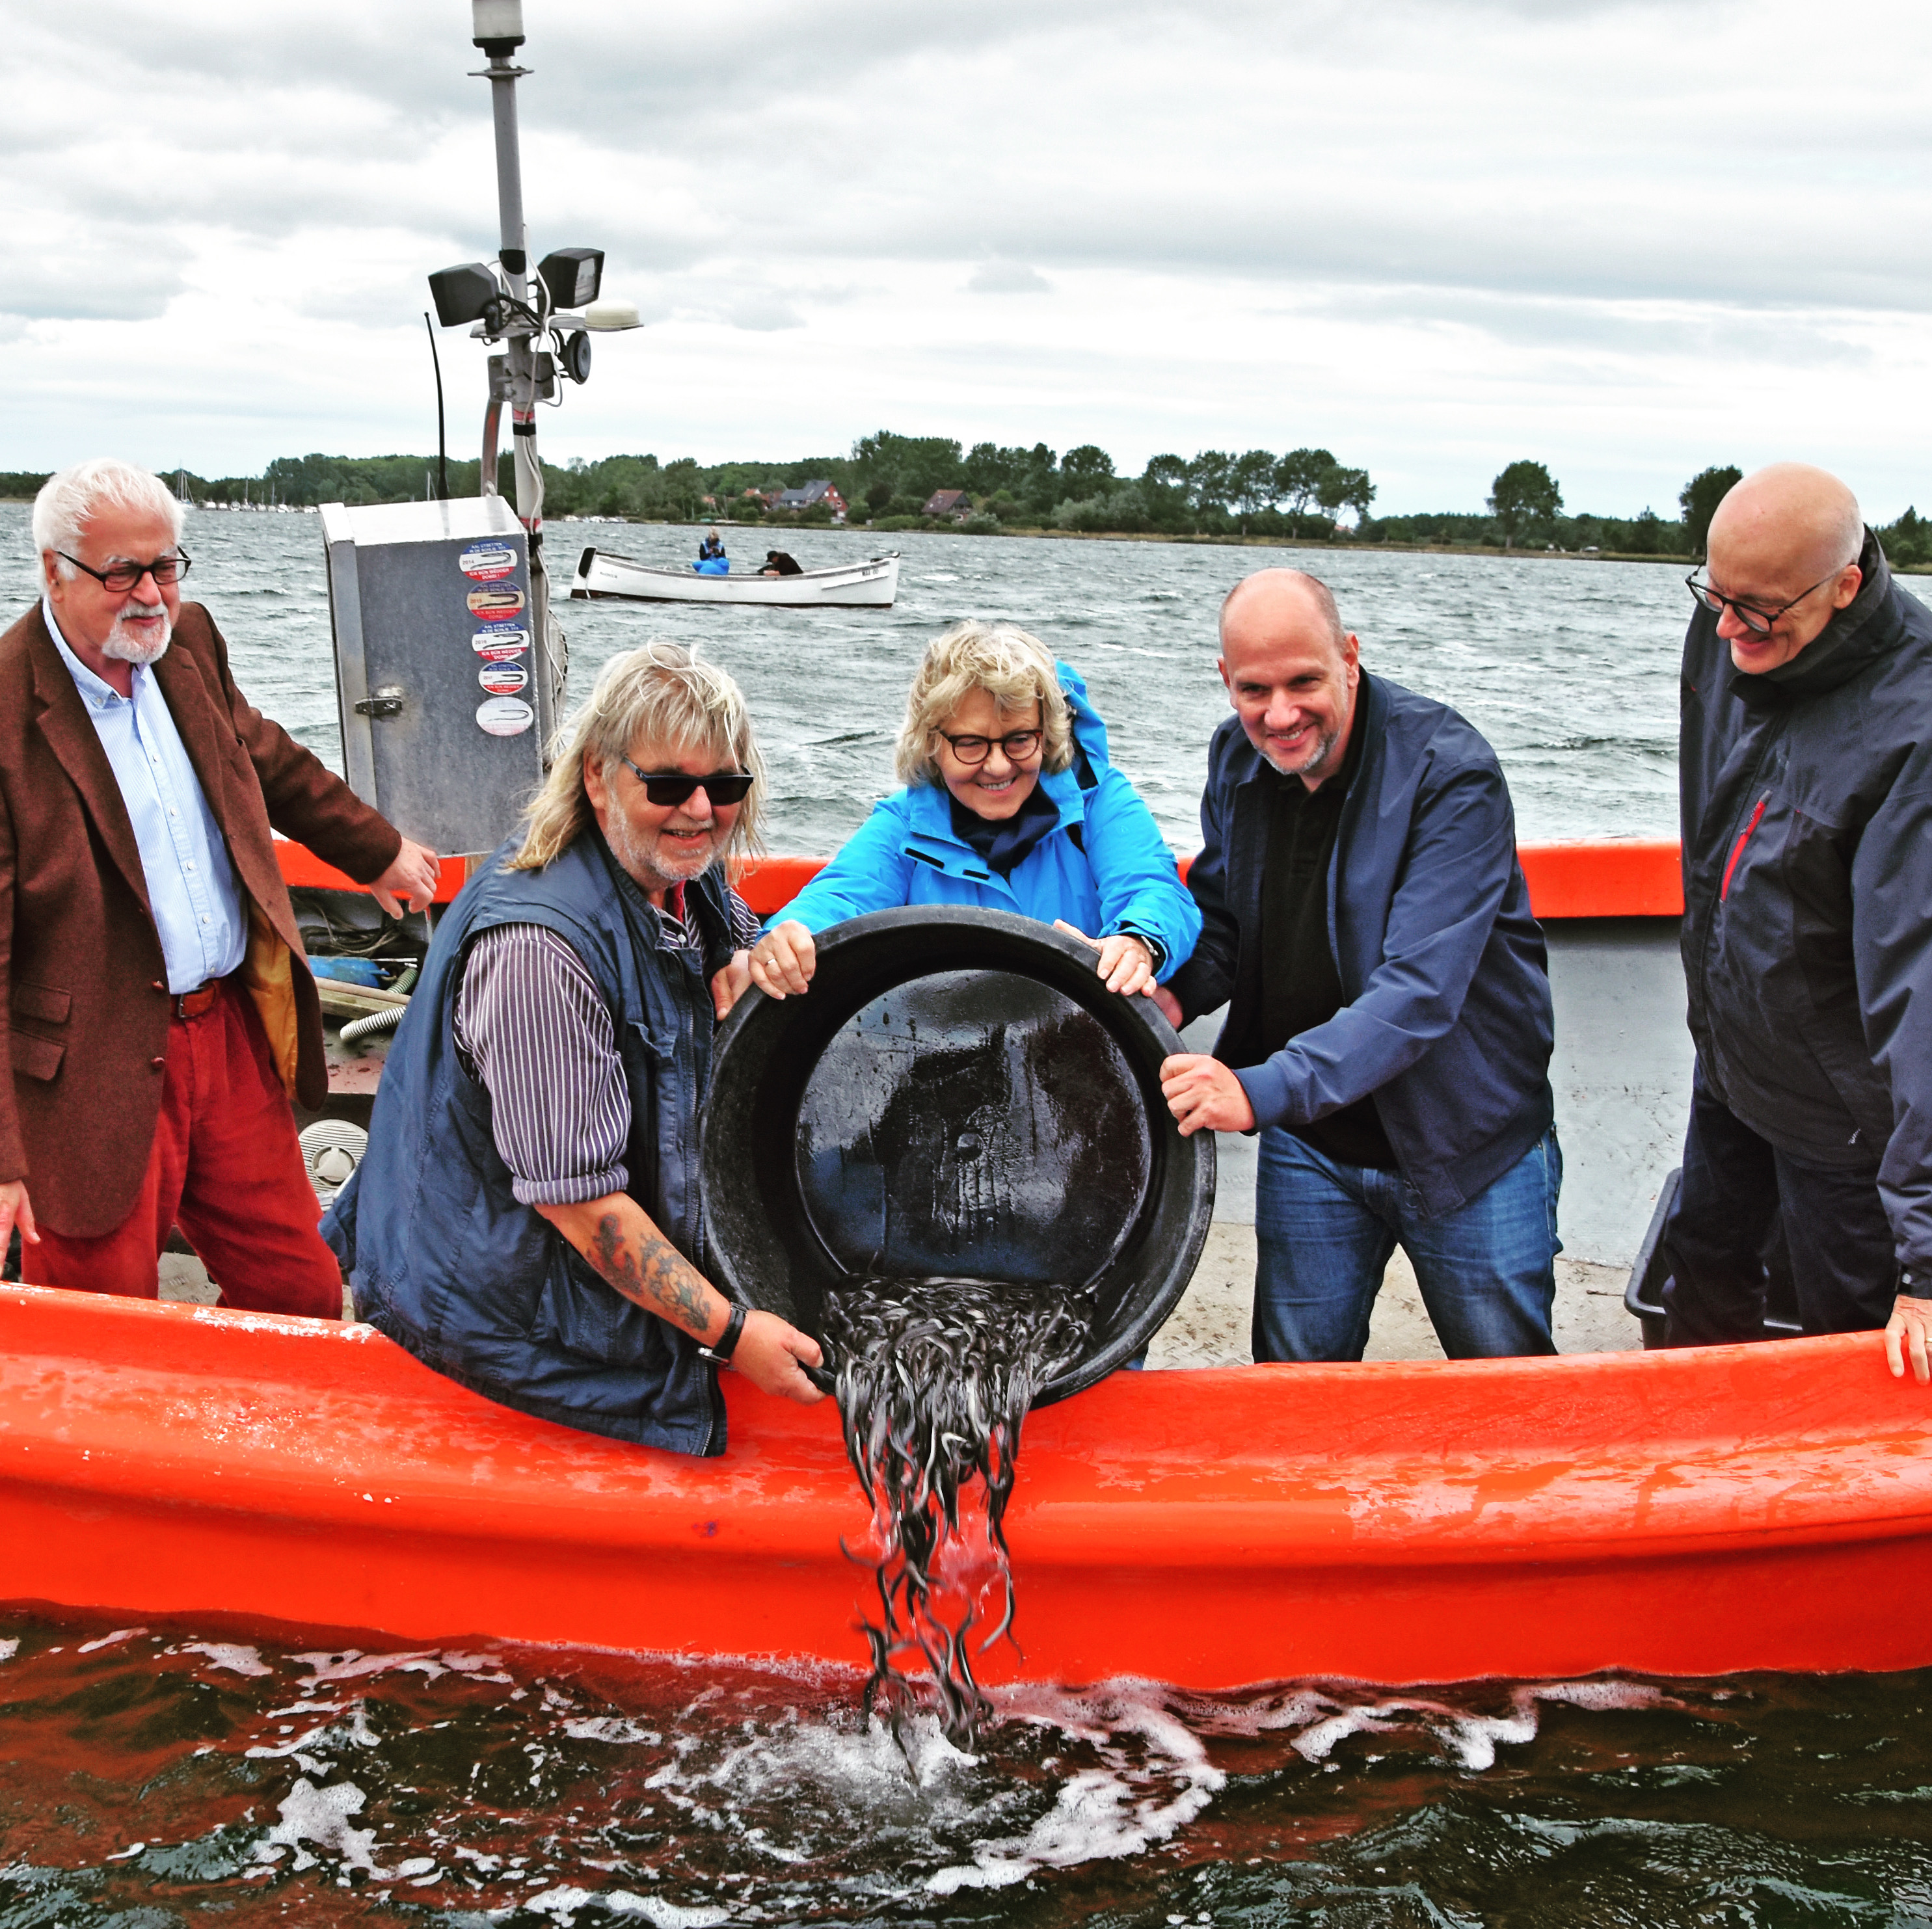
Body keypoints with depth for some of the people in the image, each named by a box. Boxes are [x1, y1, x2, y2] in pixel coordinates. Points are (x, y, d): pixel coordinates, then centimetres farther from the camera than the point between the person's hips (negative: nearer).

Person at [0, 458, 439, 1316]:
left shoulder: (187, 643, 4)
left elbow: (271, 762, 26)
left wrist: (377, 850, 37)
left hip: (235, 1036, 7)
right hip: (97, 1080, -6)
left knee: (303, 1295, 15)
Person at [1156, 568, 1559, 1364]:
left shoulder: (1450, 773, -23)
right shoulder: (1235, 759, -3)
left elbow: (1421, 990, -31)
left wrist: (1266, 1089, -41)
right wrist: (1176, 992, -13)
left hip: (1469, 1147, -4)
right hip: (1310, 1150, 4)